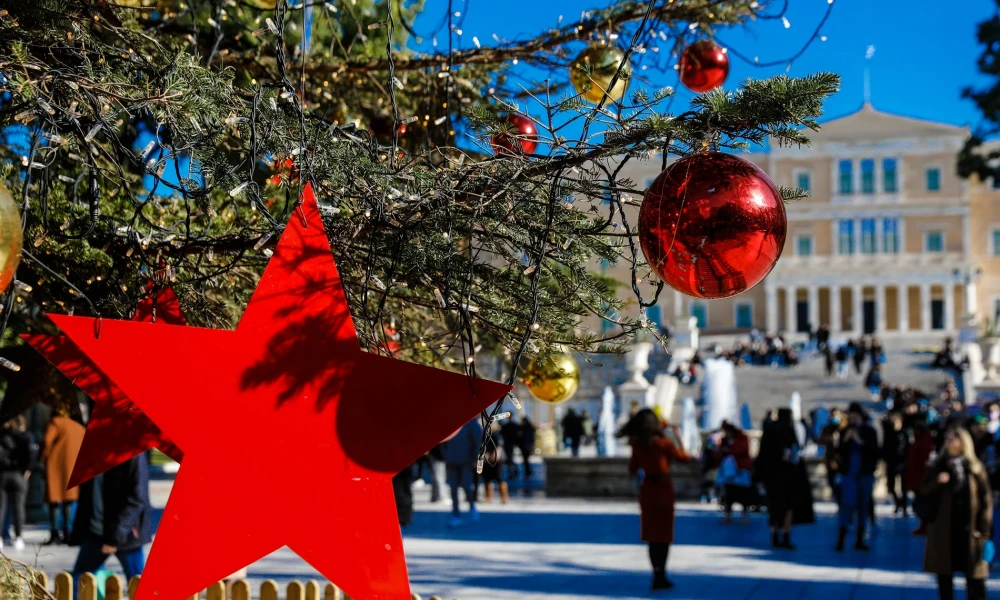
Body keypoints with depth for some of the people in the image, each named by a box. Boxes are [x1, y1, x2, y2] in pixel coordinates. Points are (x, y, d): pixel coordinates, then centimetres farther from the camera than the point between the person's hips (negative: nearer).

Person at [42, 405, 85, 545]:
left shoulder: (55, 422, 4)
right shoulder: (80, 428, 20)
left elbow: (47, 442, -9)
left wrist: (44, 459, 1)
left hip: (55, 465, -4)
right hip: (73, 467, 4)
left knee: (54, 497, -1)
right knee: (68, 497, 11)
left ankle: (55, 532, -9)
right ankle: (66, 532, 5)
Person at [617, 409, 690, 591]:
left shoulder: (637, 444, 0)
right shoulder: (663, 442, -13)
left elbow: (633, 470, 10)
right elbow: (685, 458, -1)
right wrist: (678, 437, 5)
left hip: (647, 489, 5)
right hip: (663, 488, -5)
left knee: (653, 533, 12)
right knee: (663, 534, 2)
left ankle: (658, 575, 14)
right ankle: (660, 577, 0)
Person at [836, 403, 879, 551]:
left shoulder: (869, 431, 3)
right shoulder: (846, 431, 5)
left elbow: (874, 451, -5)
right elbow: (839, 451, 3)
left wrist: (860, 441, -16)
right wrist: (845, 440, -13)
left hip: (865, 473, 1)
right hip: (849, 473, -1)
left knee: (863, 505, 5)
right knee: (847, 504, -11)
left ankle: (860, 540, 11)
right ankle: (841, 539, -14)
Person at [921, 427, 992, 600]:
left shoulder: (975, 468, 1)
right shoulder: (938, 466, 7)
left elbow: (986, 500, 0)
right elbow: (924, 493, 4)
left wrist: (984, 530, -7)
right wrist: (936, 482, -16)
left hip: (968, 530, -2)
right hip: (943, 530, 2)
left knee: (974, 577, -2)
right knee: (944, 575, 6)